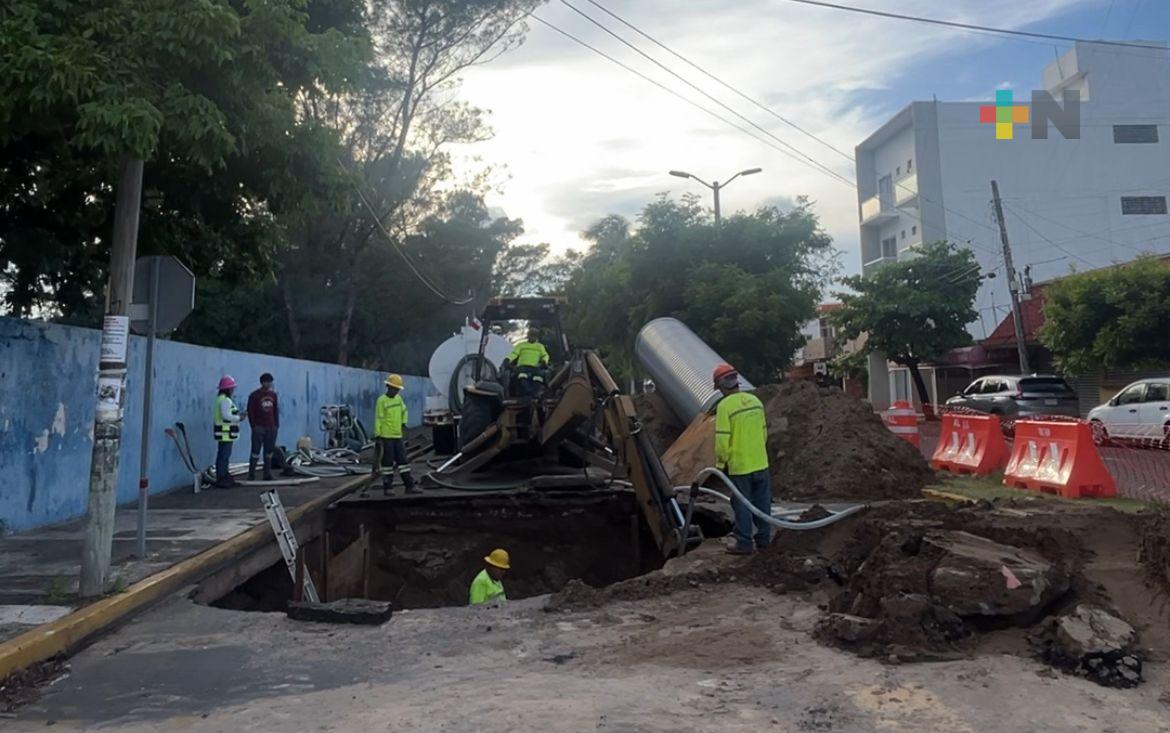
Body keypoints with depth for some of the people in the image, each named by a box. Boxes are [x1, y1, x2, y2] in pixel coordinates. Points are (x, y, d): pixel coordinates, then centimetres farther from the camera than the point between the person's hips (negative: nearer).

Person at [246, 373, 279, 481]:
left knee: (269, 452, 7)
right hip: (259, 427, -5)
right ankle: (251, 475, 2)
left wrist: (277, 424, 10)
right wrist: (253, 426, -9)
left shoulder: (273, 395, 12)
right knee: (255, 452, -4)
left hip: (271, 427, 5)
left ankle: (267, 474, 12)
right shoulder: (254, 395, -3)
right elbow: (250, 411, -4)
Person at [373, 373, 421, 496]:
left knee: (403, 461, 7)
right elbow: (378, 419, -12)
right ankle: (386, 488, 8)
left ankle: (409, 486, 10)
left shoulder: (398, 398, 11)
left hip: (398, 436, 6)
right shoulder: (382, 400, -9)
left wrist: (403, 422, 15)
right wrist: (377, 436, -14)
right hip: (386, 437, -6)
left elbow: (404, 411, 29)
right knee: (387, 462, -1)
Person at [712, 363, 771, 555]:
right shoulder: (755, 400, 4)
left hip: (739, 466, -6)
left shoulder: (725, 405, -16)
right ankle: (764, 538, 26)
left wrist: (720, 463, -6)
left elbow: (722, 439, -18)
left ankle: (744, 543, 9)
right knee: (762, 503, 15)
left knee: (742, 505, 4)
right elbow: (764, 431, 12)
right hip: (761, 463, 6)